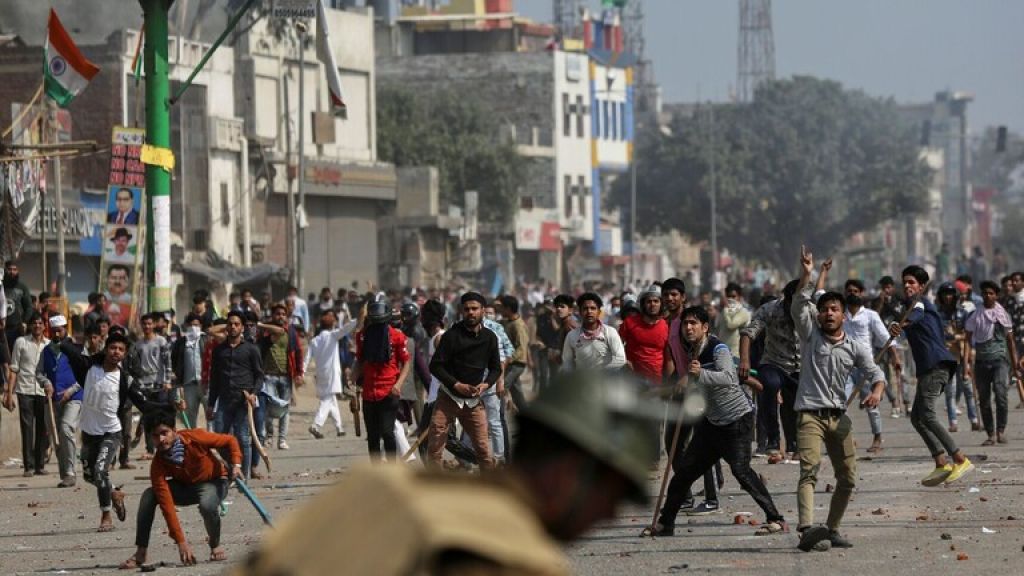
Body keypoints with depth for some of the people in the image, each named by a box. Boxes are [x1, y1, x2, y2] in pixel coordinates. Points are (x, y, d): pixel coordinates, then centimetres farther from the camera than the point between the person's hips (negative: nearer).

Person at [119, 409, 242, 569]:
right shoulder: (158, 465, -24)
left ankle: (215, 545, -6)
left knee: (207, 505, -37)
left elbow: (230, 441, -12)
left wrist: (236, 465, -30)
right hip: (184, 486, 3)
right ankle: (141, 553, -15)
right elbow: (166, 504, -29)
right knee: (148, 496, -22)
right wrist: (181, 542, -36)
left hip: (213, 481, -2)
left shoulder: (195, 438, -28)